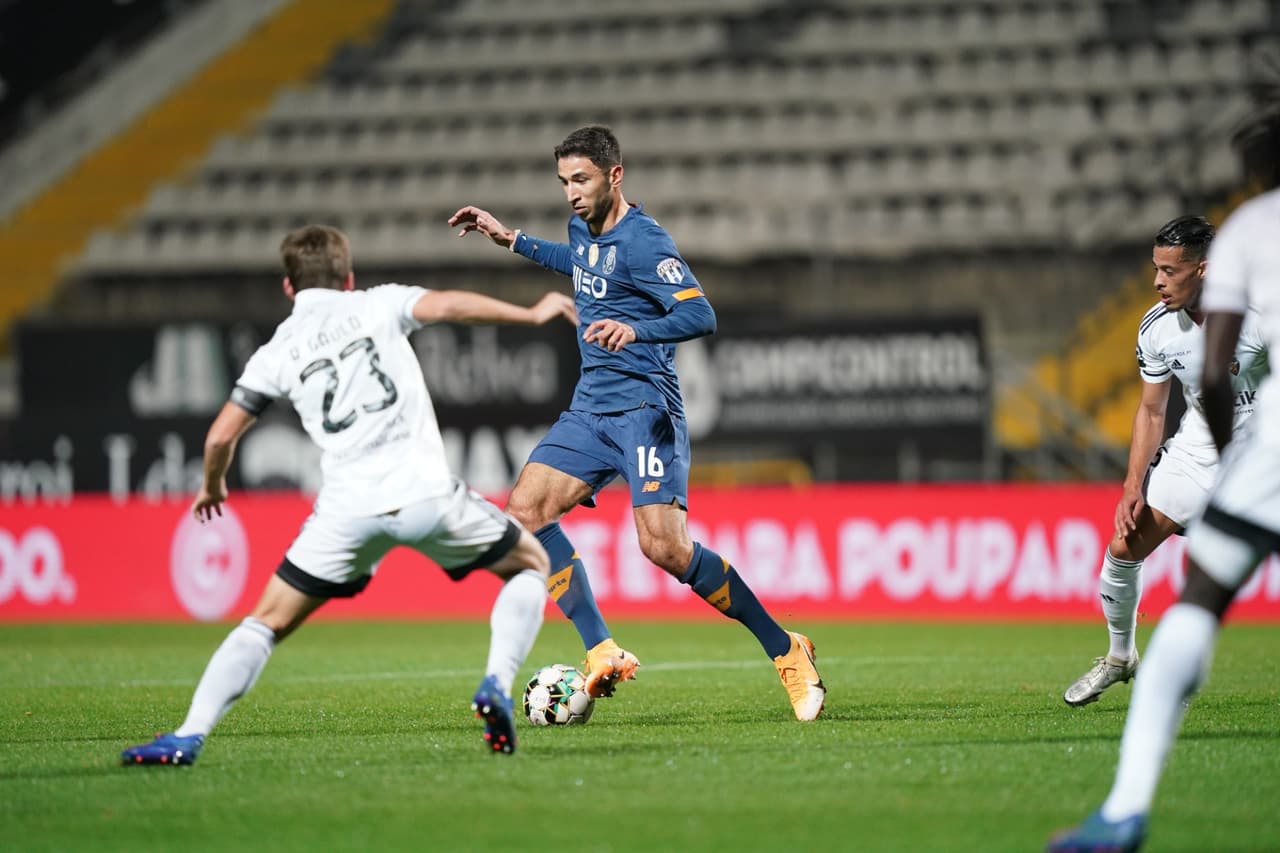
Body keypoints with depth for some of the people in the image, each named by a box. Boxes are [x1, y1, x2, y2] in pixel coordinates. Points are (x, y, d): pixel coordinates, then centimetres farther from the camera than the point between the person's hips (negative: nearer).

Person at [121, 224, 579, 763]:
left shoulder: (277, 353, 16)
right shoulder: (376, 305, 12)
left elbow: (220, 437, 12)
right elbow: (443, 305, -8)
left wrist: (212, 487, 33)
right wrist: (531, 314, 0)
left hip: (348, 510, 1)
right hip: (424, 491, -1)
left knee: (267, 622, 14)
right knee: (531, 564, 21)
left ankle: (188, 737, -1)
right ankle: (497, 685, -2)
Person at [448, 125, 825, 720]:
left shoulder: (641, 242, -14)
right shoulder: (584, 231, 12)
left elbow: (700, 315, -25)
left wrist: (635, 330, -41)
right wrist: (511, 240, 34)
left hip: (644, 408, -9)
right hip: (590, 409, 9)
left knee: (663, 546, -20)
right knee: (525, 510, -8)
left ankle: (785, 651, -6)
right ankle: (603, 655, -6)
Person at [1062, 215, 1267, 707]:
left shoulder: (1255, 312, -23)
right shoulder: (1157, 328, -8)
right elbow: (1151, 411, 4)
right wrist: (1134, 487, -5)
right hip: (1196, 448, 4)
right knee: (1124, 546, -2)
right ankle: (1120, 656, 23)